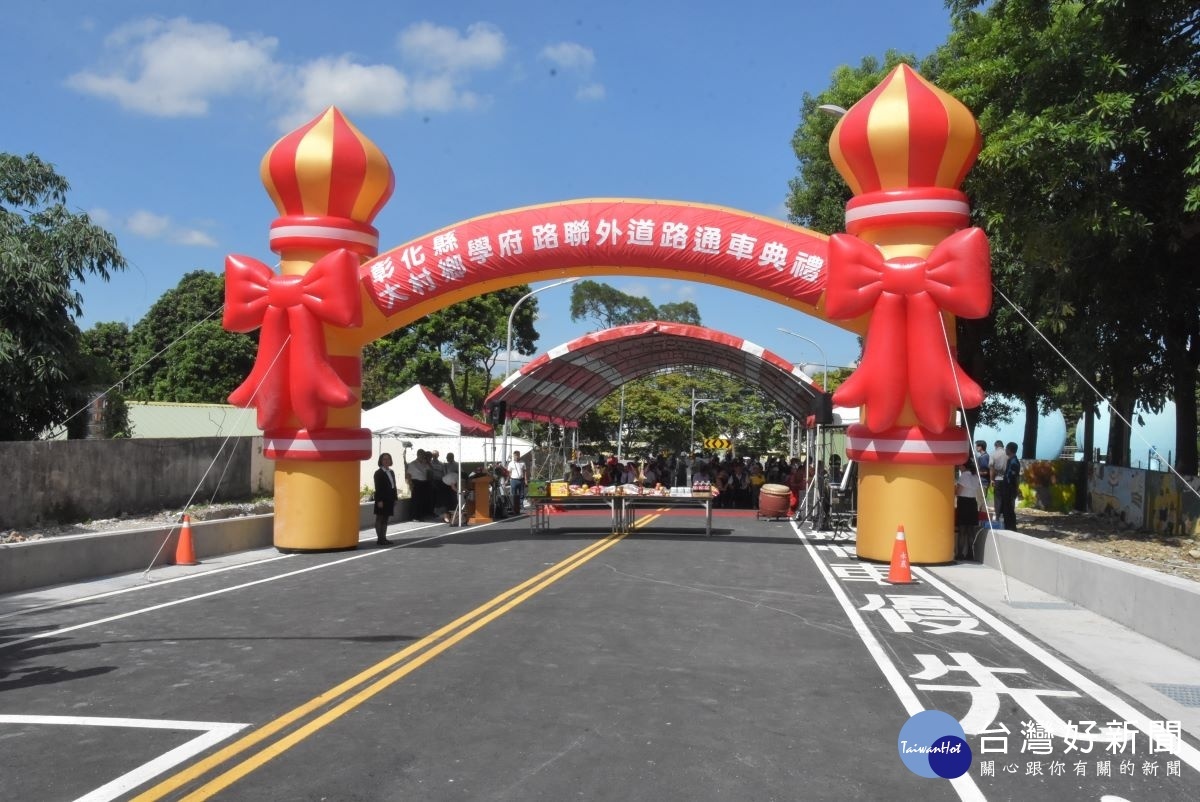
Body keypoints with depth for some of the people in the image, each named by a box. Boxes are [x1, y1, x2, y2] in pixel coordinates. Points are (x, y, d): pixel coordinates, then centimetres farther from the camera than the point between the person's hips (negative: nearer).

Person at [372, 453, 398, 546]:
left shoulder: (391, 472, 14)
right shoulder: (378, 473, -8)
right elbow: (378, 488, -13)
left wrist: (395, 498, 11)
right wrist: (379, 500, -18)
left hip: (389, 499, 7)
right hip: (382, 499, -7)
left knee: (385, 519, 11)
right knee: (379, 519, -2)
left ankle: (383, 538, 15)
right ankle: (379, 539, -1)